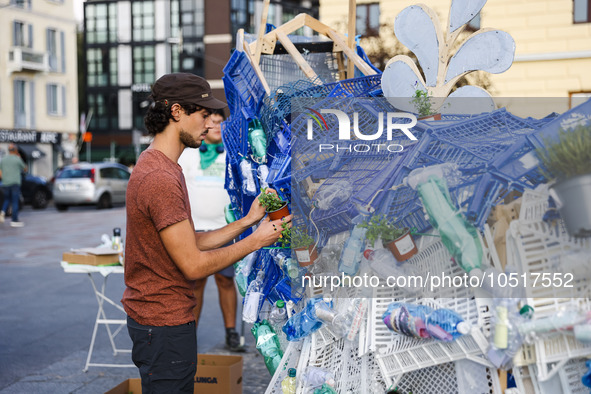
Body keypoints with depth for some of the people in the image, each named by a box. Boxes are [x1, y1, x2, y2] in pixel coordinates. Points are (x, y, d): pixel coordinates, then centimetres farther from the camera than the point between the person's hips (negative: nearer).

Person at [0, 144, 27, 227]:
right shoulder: (17, 159, -6)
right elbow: (25, 169, 10)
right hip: (15, 183, -5)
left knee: (7, 200, 20)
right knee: (15, 202, -2)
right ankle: (15, 221, -3)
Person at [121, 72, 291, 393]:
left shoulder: (159, 167, 12)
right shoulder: (160, 178, -22)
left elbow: (189, 244, 11)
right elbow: (193, 265, -21)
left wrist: (247, 221, 7)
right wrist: (256, 240, -12)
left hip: (165, 317, 10)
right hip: (164, 326, -10)